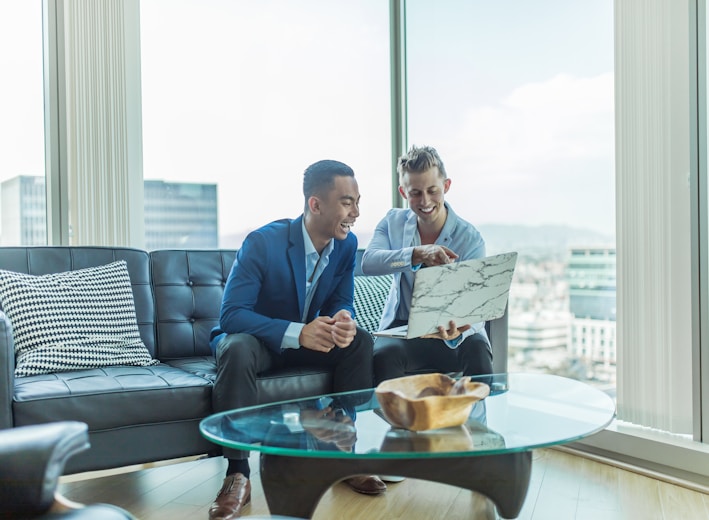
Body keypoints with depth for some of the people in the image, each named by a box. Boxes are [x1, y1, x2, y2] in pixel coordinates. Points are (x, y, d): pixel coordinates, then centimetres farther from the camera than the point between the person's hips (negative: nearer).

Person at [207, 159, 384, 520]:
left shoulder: (347, 244, -8)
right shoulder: (262, 242, -25)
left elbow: (341, 301, -1)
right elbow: (231, 314, -28)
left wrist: (344, 319, -29)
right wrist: (297, 332, -42)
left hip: (306, 339, 5)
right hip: (253, 338, -4)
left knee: (360, 341, -19)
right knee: (237, 350, -37)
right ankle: (237, 474, -27)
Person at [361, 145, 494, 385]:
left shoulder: (470, 239, -9)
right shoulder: (393, 222, 0)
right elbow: (368, 263, -20)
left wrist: (456, 332, -41)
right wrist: (417, 254, -38)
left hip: (452, 329, -1)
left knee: (476, 351, -33)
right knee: (384, 354, -33)